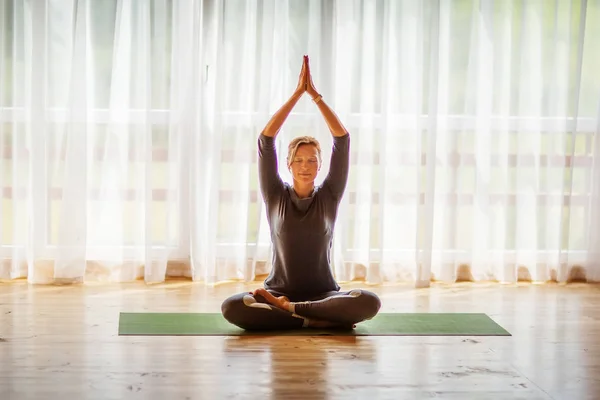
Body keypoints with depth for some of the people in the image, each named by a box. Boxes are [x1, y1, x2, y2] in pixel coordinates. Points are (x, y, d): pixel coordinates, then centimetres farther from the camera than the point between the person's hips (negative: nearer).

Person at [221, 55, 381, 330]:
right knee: (231, 307, -31)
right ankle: (314, 320, -21)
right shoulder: (275, 196, 3)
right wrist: (297, 93, -7)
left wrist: (315, 95, -6)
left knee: (369, 302, -31)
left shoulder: (329, 197, 3)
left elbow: (342, 140, -4)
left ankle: (288, 309, -18)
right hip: (279, 291, 0)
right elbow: (265, 140, -5)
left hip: (322, 294, 0)